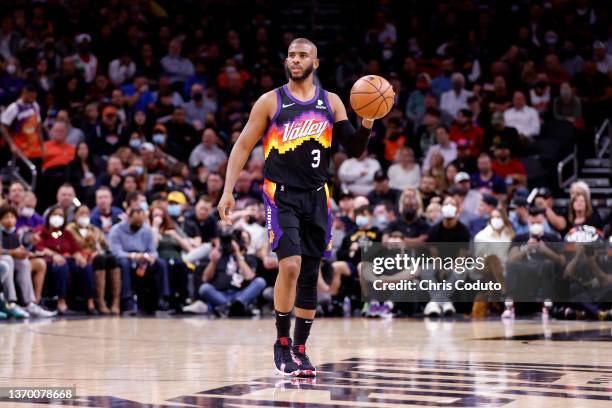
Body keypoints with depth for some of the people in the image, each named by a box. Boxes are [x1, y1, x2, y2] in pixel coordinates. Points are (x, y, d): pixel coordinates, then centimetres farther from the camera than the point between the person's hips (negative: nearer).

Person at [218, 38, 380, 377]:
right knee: (290, 265, -20)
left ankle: (299, 350, 18)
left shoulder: (331, 102, 7)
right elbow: (243, 146, 1)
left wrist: (367, 124, -13)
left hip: (316, 197, 4)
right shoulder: (270, 102, -1)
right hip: (281, 194, -4)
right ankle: (282, 342, -3)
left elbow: (354, 150, 7)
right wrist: (227, 191, -7)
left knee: (310, 276, 6)